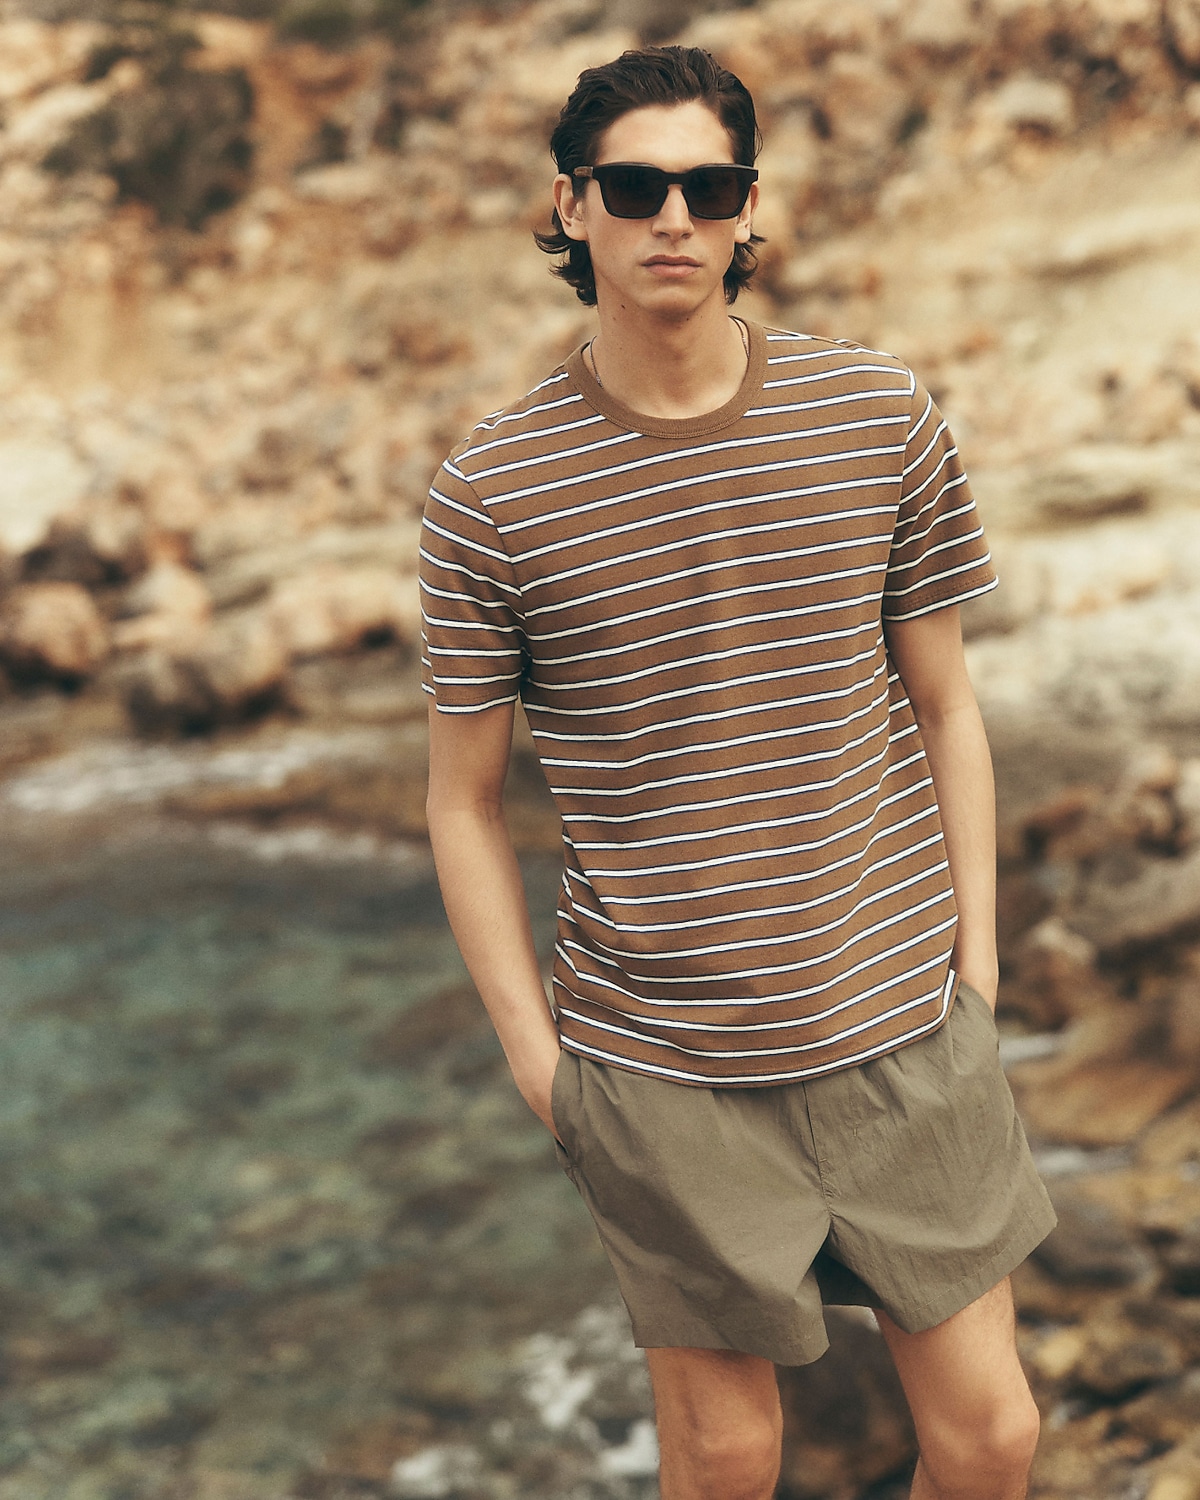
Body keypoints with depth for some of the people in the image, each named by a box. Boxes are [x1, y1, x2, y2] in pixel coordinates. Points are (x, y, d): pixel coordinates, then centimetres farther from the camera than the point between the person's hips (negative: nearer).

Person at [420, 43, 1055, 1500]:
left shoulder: (882, 418, -1)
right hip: (656, 1062, -1)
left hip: (897, 1030, 2)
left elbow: (945, 707, 7)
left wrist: (975, 969, 5)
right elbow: (462, 800, 1)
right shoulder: (489, 490, -7)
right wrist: (532, 1052, -1)